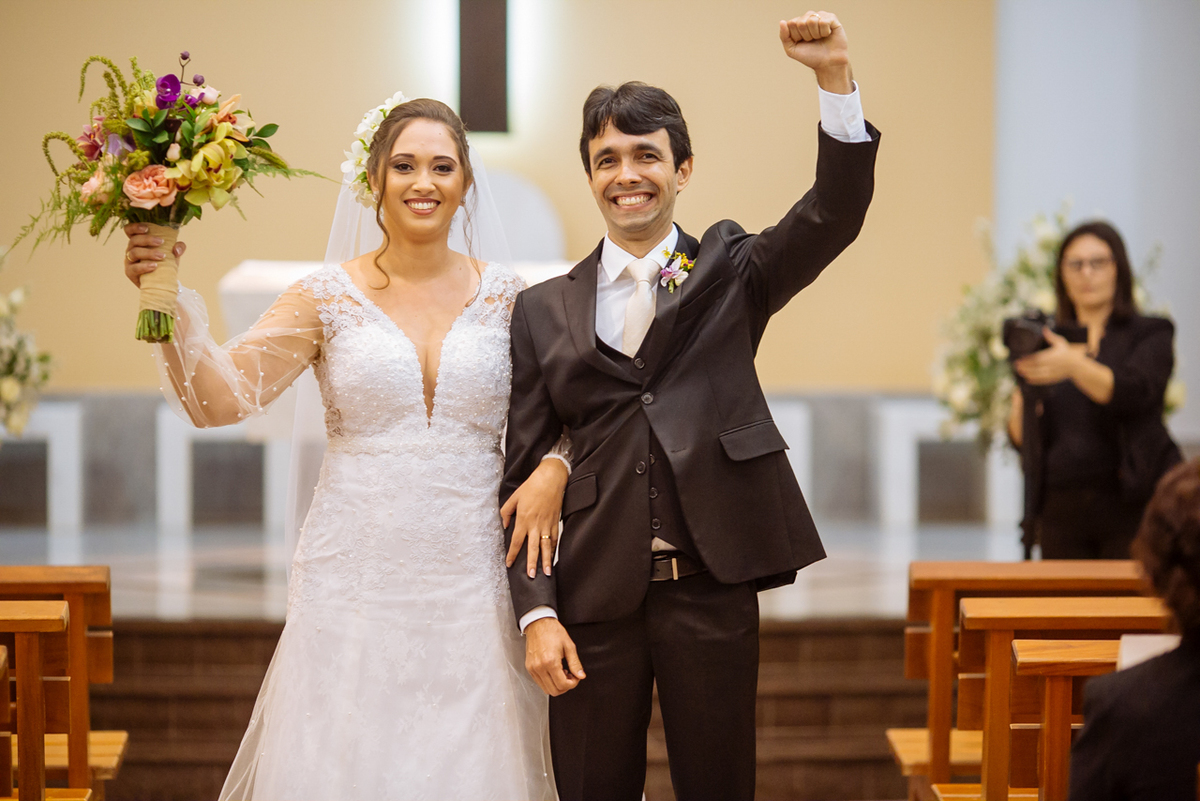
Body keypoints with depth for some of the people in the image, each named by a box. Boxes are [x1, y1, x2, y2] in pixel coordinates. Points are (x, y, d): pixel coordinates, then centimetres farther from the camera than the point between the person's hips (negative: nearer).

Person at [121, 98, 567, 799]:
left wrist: (553, 468, -8)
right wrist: (168, 298, -21)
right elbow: (218, 399, -7)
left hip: (472, 579, 1)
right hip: (355, 577, -1)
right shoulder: (328, 299, 1)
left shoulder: (507, 296, 5)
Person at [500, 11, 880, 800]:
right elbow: (520, 473, 6)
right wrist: (536, 610, -4)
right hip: (594, 590, 1)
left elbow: (834, 216, -10)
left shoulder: (729, 273, 7)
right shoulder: (545, 311, 8)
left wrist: (837, 79, -25)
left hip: (712, 587, -1)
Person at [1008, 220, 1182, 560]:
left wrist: (1074, 366, -31)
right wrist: (1021, 411, -10)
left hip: (1132, 503, -3)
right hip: (1061, 508, 3)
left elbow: (1135, 393, -16)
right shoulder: (1044, 339, 15)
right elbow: (1021, 438, 13)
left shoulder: (1150, 334, 6)